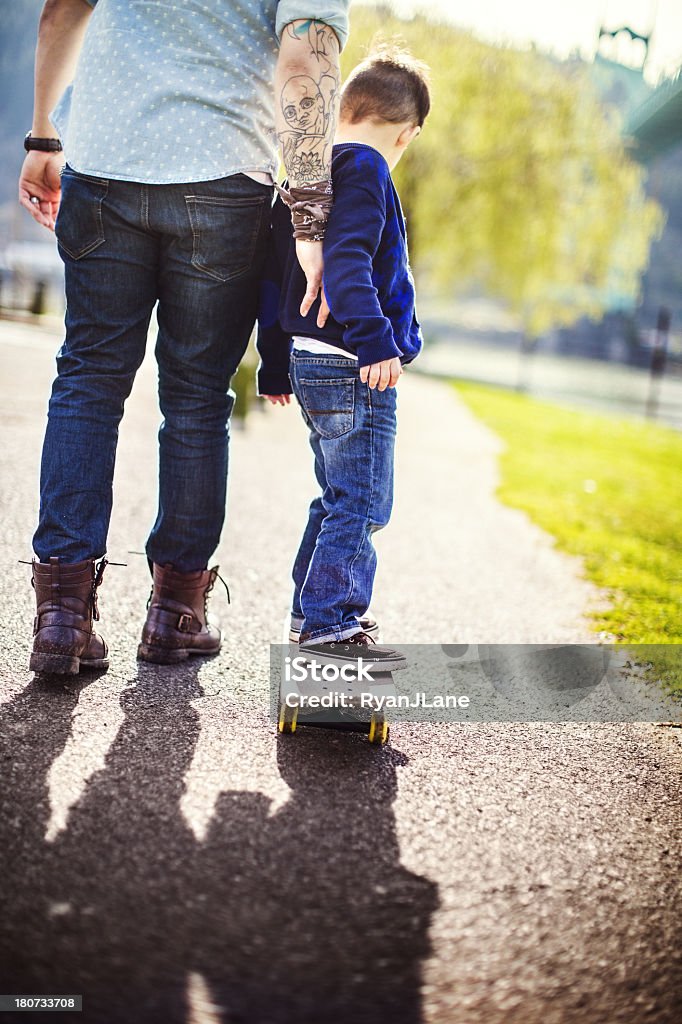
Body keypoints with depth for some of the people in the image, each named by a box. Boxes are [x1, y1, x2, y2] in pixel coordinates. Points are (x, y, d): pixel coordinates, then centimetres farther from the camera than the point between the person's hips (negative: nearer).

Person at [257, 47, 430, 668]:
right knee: (362, 504, -4)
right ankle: (328, 623, -1)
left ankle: (314, 610, 27)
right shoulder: (365, 170, -10)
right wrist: (375, 339, -30)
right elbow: (345, 261, -26)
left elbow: (273, 277, 20)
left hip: (308, 361, 10)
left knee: (339, 497, 19)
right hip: (353, 369, -10)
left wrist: (274, 364, 24)